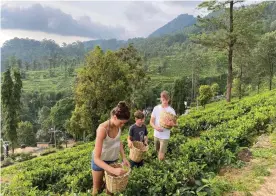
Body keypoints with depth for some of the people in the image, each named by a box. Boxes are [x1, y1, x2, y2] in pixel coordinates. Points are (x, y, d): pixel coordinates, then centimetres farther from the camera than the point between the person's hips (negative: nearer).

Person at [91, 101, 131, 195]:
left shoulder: (118, 125, -16)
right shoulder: (102, 129, -35)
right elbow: (96, 158, -35)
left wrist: (124, 158, -5)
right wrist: (113, 170, -43)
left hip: (113, 159, 5)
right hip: (99, 160, -4)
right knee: (97, 188, 16)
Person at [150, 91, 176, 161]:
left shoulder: (171, 110, -9)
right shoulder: (156, 108, -1)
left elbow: (175, 124, -4)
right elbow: (151, 121, 2)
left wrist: (171, 124, -28)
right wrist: (155, 127, -19)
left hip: (165, 136, -4)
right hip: (156, 135, 4)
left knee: (161, 157, -8)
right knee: (158, 152, 20)